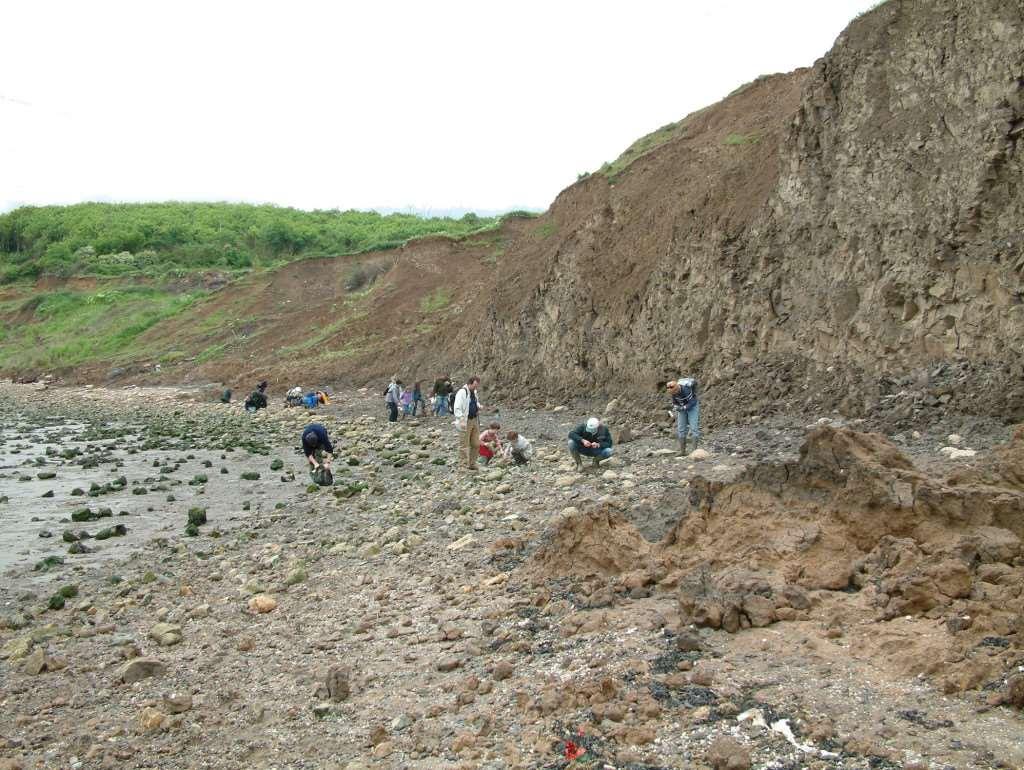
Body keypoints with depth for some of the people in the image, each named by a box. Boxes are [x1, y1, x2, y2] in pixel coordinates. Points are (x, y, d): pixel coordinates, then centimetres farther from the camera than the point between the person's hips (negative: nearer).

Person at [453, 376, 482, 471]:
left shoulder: (475, 393, 12)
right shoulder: (462, 393, -14)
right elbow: (457, 408, -19)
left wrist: (478, 409, 8)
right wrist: (461, 420, -28)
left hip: (475, 421, 8)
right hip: (465, 422, -8)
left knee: (476, 444, 12)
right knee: (464, 445, -3)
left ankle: (472, 464, 24)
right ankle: (464, 465, 4)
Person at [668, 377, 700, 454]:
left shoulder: (686, 389, -33)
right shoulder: (673, 392, -14)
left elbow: (692, 402, -27)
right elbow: (675, 402, 2)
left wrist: (683, 408, -35)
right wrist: (675, 407, -17)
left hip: (692, 407, -5)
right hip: (682, 409, 5)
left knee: (694, 428, -14)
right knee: (681, 429, 0)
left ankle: (695, 450, -12)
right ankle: (682, 451, 4)